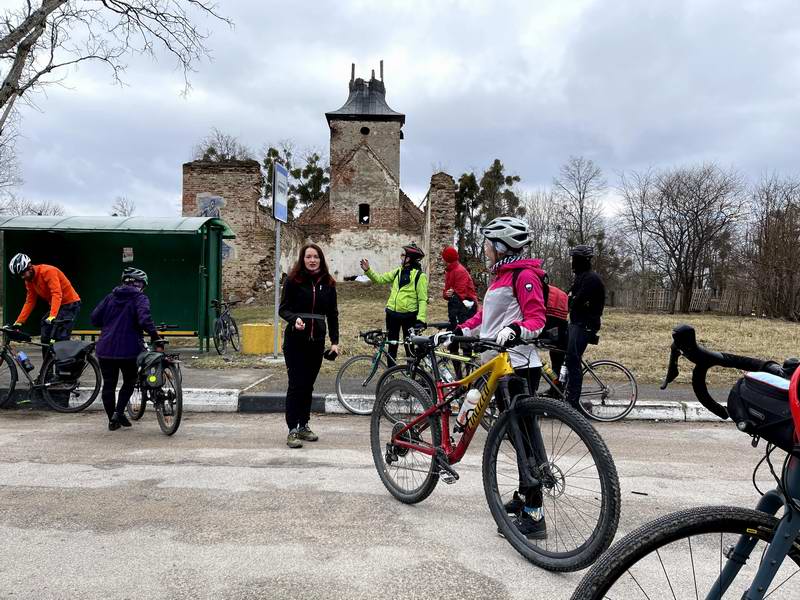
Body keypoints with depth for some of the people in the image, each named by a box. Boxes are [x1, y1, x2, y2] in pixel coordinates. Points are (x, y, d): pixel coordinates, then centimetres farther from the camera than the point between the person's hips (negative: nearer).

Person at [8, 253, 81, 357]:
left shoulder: (48, 271, -21)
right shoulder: (29, 281, 4)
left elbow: (57, 294, -31)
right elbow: (29, 302, 7)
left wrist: (52, 316, -41)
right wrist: (19, 322, -1)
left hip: (70, 304, -8)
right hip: (54, 306, 9)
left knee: (61, 339, -17)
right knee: (45, 338, 3)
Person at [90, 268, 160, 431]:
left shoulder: (111, 297, 12)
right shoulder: (140, 298, -3)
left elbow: (94, 317, 10)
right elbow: (145, 320, -21)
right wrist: (156, 338, -18)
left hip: (105, 349, 4)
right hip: (129, 349, -4)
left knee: (108, 384, 14)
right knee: (129, 381, 18)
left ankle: (112, 420, 21)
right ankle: (119, 412, 7)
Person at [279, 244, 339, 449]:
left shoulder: (327, 284, 8)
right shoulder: (293, 280, -1)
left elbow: (333, 314, 11)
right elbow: (283, 309, -2)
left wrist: (335, 341, 5)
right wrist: (295, 319, -24)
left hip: (316, 341, 3)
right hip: (295, 340, -3)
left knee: (308, 385, 10)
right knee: (296, 384, -5)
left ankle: (303, 426, 21)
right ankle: (292, 430, 1)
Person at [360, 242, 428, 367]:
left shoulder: (420, 275, -10)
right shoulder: (398, 271, 9)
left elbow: (423, 299, -12)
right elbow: (380, 279, 9)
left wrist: (421, 319, -20)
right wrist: (367, 270, -5)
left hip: (409, 315, -6)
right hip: (392, 313, 6)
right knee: (392, 345, 13)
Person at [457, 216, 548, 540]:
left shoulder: (524, 275, -10)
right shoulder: (500, 276, 20)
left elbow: (536, 319, -16)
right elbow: (484, 315, 22)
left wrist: (514, 329, -35)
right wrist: (457, 332, 12)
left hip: (519, 366, -10)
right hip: (501, 365, 10)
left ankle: (534, 515, -4)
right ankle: (525, 495, 29)